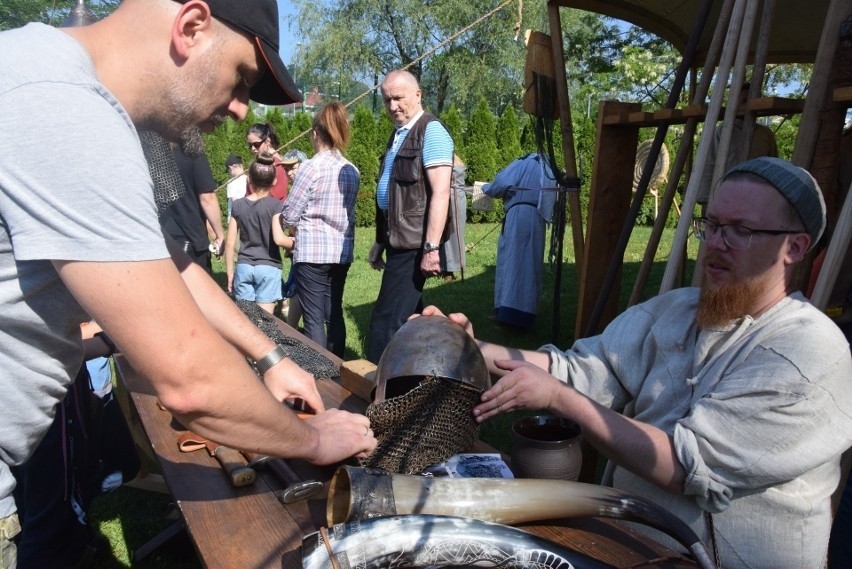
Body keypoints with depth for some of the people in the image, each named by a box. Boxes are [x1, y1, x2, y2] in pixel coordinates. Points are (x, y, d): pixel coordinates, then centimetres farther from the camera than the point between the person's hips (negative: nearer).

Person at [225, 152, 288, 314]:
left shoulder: (238, 205, 4)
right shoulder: (275, 205, -6)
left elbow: (230, 243, 4)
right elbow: (278, 239, -17)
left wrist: (229, 273, 12)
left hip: (244, 267, 3)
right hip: (268, 267, -3)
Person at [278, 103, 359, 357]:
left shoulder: (311, 167, -10)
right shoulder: (352, 171, 7)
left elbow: (289, 215, -7)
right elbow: (347, 211, 11)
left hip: (312, 250, -6)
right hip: (342, 251, 6)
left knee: (314, 318, 0)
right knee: (334, 313, 15)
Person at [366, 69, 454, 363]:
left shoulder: (431, 131, -9)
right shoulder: (398, 135, 17)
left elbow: (440, 192, -18)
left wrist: (431, 248, -23)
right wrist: (380, 241, 21)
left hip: (414, 243, -9)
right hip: (398, 240, 9)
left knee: (387, 320, -8)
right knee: (407, 318, 16)